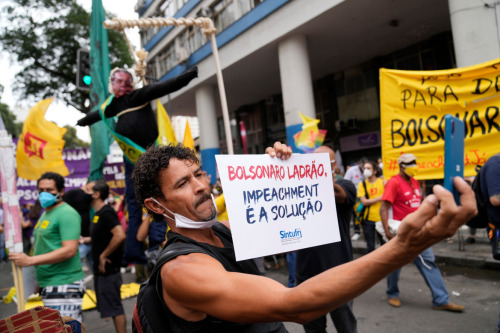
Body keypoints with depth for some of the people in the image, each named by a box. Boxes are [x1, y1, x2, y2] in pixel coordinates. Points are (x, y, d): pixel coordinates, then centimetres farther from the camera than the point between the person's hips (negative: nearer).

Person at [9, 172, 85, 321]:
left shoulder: (67, 214, -13)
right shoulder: (46, 213, 18)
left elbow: (70, 250, -22)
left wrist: (30, 260, -22)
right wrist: (39, 280, 15)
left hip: (64, 286, -10)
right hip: (48, 286, 10)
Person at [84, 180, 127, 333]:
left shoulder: (106, 212, -17)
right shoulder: (98, 213, 13)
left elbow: (120, 235, -30)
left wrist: (104, 255, -22)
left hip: (108, 269, -10)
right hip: (101, 269, 10)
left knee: (114, 307, -4)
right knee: (112, 307, 16)